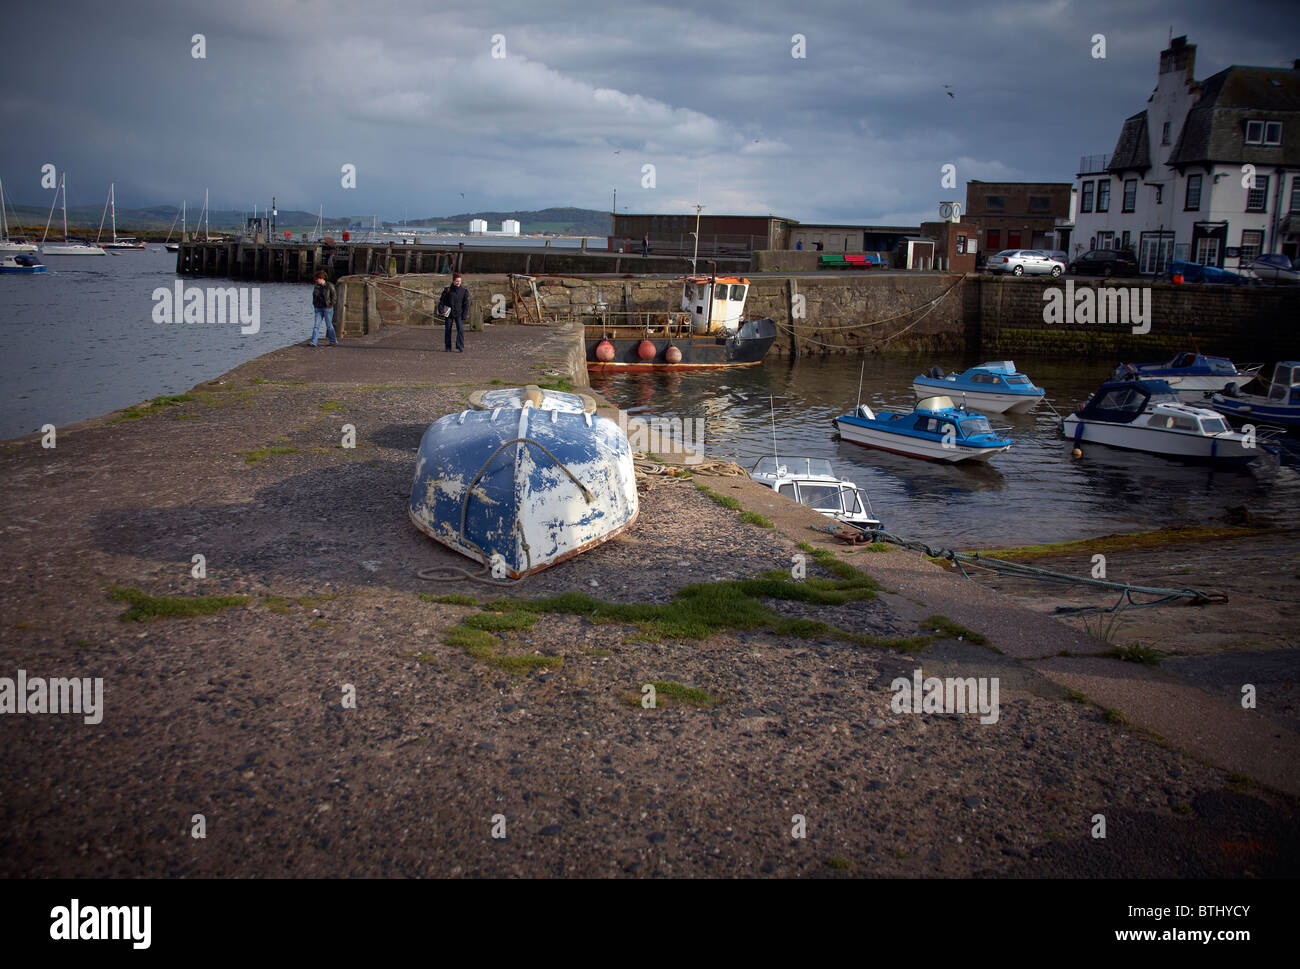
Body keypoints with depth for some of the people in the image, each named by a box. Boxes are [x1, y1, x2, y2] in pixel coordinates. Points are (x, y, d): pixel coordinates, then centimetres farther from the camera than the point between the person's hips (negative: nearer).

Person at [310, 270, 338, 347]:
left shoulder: (329, 285, -7)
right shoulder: (316, 286, 9)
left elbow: (334, 296, -5)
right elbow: (314, 296, 21)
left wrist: (330, 305, -10)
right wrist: (314, 305, 9)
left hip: (327, 308, -5)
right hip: (318, 309, 5)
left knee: (329, 325, 2)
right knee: (316, 325, -3)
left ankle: (334, 341, 16)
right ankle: (313, 342, -7)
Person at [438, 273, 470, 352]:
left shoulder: (464, 291, 3)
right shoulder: (447, 290, 1)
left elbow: (466, 304, 3)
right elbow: (441, 301, 5)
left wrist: (464, 315, -5)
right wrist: (441, 311, -6)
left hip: (459, 314, 0)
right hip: (448, 314, 1)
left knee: (461, 330, -12)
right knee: (447, 330, 4)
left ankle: (460, 347, -9)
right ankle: (448, 348, 13)